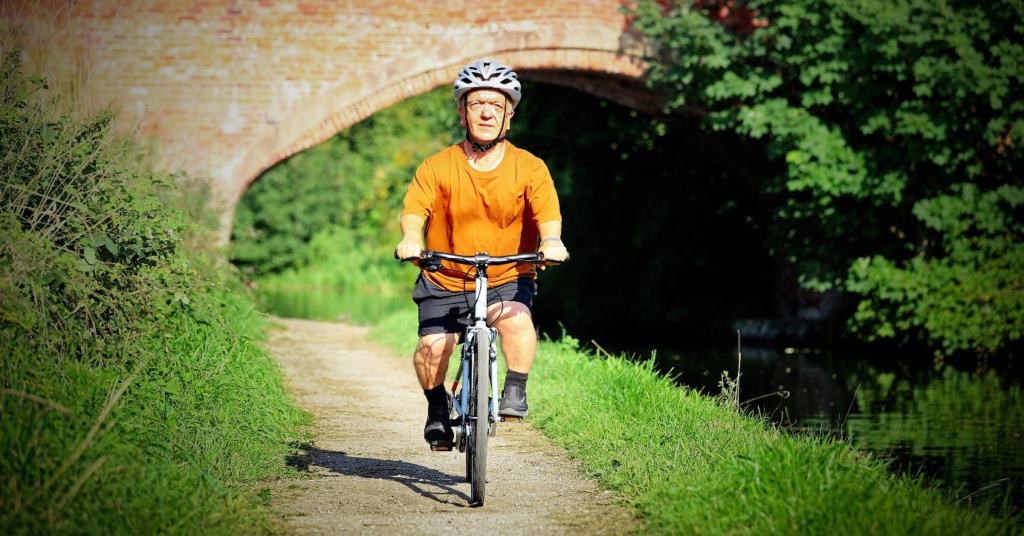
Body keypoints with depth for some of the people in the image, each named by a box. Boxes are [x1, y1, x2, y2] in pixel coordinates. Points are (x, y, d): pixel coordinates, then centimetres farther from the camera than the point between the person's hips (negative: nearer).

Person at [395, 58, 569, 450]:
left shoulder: (529, 168, -3)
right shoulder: (437, 167, -4)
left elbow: (548, 213, -15)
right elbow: (415, 208, -17)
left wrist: (551, 241, -38)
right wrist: (411, 239, -39)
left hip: (508, 278, 0)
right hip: (444, 281, 1)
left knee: (517, 319, -31)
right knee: (433, 345, -18)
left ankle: (515, 392, -11)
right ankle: (437, 408, 9)